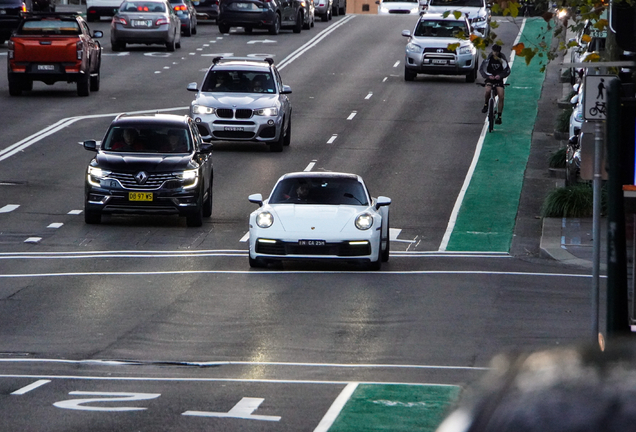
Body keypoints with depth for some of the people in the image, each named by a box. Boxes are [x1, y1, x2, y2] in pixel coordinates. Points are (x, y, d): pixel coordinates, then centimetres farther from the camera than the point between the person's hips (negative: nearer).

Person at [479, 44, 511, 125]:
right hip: (490, 78, -1)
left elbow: (507, 70, -5)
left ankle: (499, 116, -2)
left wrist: (500, 75, -23)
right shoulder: (488, 58, -7)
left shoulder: (502, 59, -6)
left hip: (498, 79, 1)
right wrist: (488, 76, -20)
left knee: (501, 97, -11)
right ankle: (486, 105, -4)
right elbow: (482, 69, -3)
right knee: (488, 91, -32)